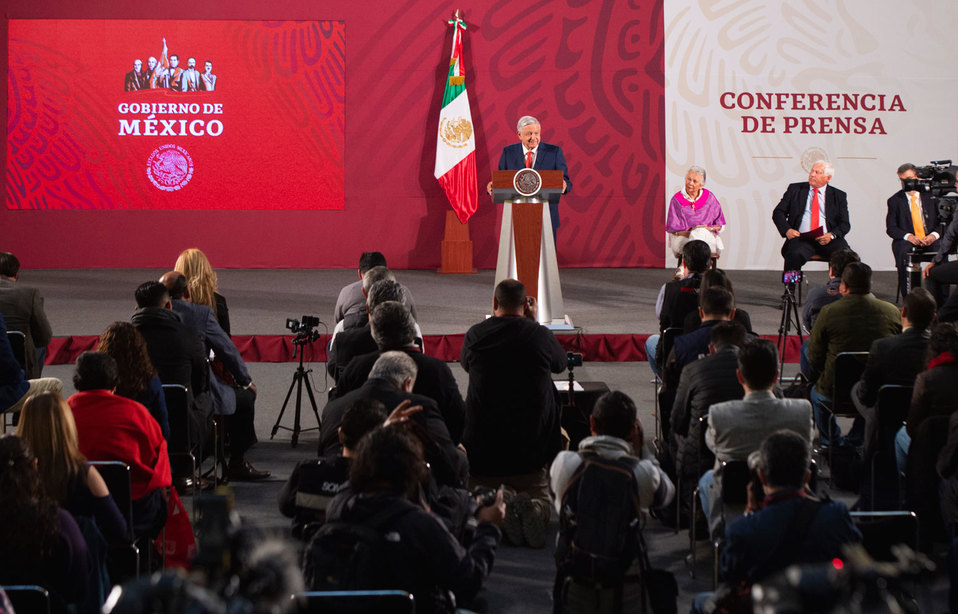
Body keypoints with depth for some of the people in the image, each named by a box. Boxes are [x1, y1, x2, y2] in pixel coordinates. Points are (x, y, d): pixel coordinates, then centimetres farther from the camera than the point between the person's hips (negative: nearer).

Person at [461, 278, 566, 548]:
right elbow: (560, 363, 14)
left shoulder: (475, 335, -5)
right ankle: (532, 509, -21)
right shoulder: (541, 335, -8)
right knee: (540, 497, 16)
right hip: (533, 444, 0)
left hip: (482, 444, 0)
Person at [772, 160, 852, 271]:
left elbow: (844, 224, 9)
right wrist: (787, 230, -8)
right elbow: (778, 212, 12)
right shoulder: (795, 189, 14)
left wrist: (831, 235, -13)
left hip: (827, 239, 1)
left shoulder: (839, 196, 14)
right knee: (795, 255, -35)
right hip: (801, 238, 0)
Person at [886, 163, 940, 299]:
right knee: (903, 253, -36)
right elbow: (890, 228, 2)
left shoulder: (930, 196, 12)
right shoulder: (895, 200, 9)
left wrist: (934, 235, -12)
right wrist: (908, 237, -16)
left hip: (930, 240, 1)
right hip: (907, 242, -1)